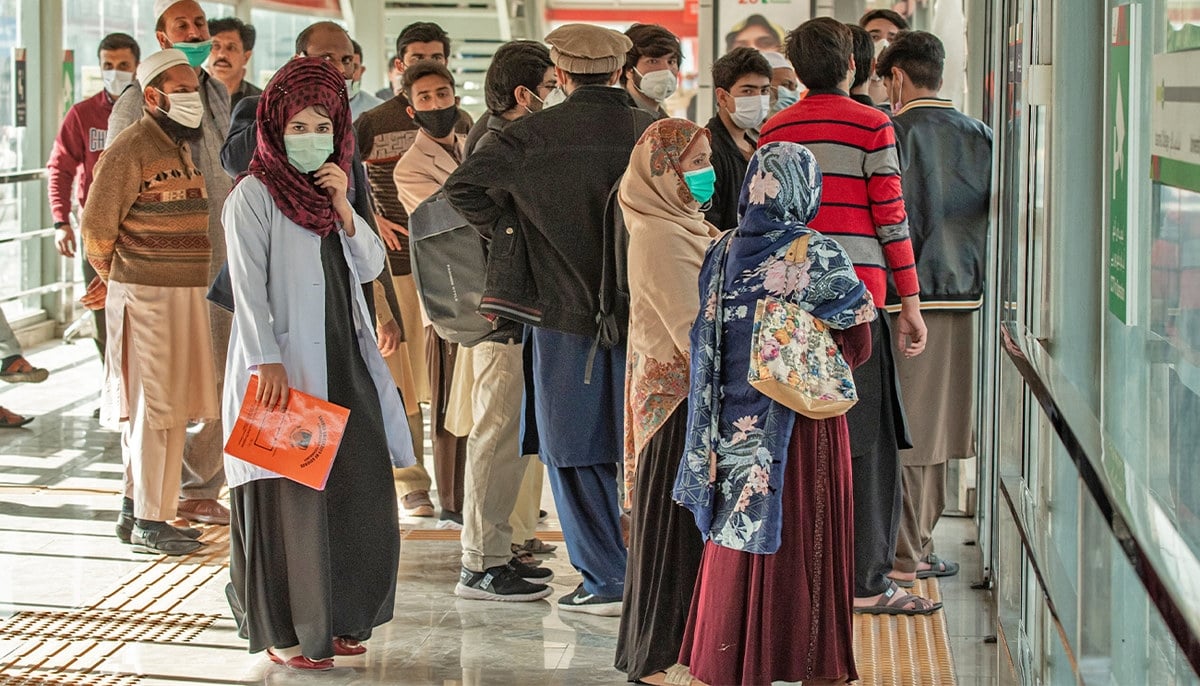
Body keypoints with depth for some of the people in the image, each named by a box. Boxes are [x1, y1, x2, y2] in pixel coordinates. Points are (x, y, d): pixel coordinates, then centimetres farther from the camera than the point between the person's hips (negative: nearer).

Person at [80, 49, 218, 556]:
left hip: (186, 291, 8)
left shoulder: (186, 147, 14)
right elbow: (97, 225, -10)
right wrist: (115, 280, 5)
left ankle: (137, 509, 22)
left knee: (171, 407, 12)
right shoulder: (131, 149, -12)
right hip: (146, 295, -8)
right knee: (154, 407, -5)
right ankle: (148, 523, 0)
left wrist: (116, 281, 18)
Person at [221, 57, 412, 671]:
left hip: (343, 365, 7)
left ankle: (336, 619, 17)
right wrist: (267, 361, -22)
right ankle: (283, 632, 6)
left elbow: (370, 267, 9)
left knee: (359, 496, 5)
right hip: (285, 370, -7)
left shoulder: (332, 188, 16)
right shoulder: (254, 195, -5)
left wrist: (343, 208, -5)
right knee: (290, 501, -4)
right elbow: (248, 285, -12)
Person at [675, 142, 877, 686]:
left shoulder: (723, 253, 0)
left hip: (735, 429, 4)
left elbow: (708, 346, 6)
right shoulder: (821, 258, -12)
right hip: (806, 421, -4)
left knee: (739, 544, 11)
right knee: (806, 543, 6)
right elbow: (858, 346, -4)